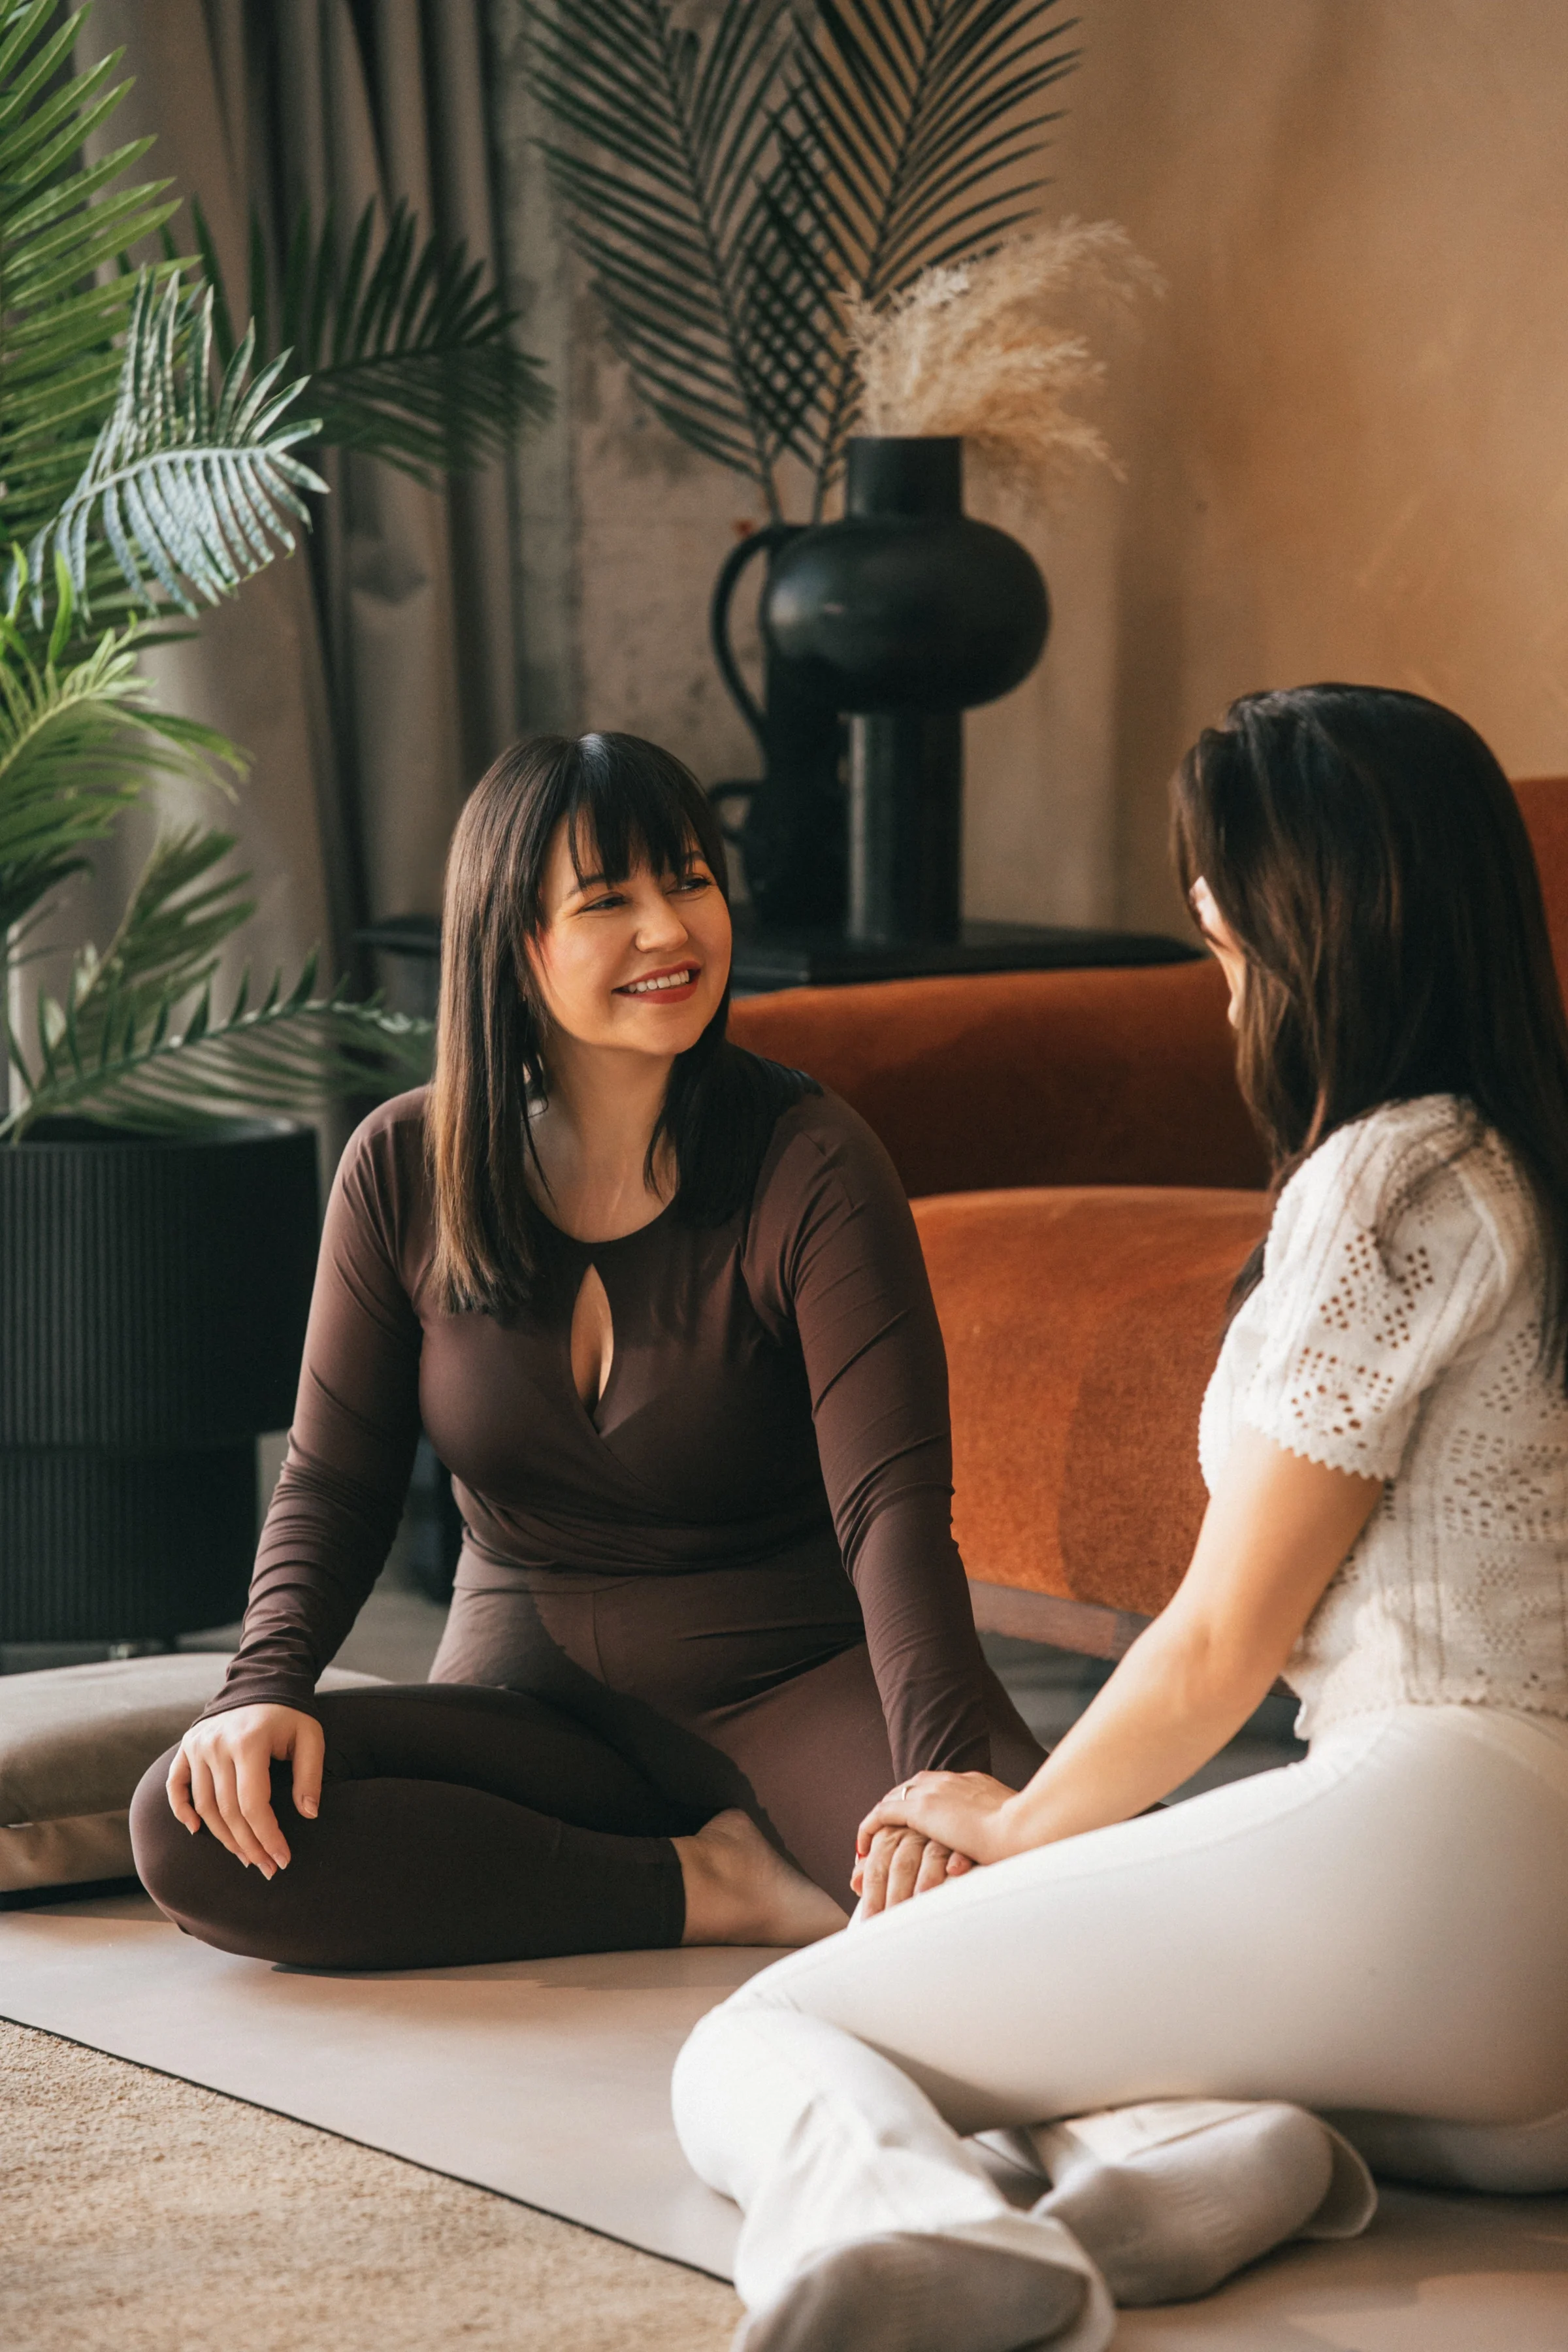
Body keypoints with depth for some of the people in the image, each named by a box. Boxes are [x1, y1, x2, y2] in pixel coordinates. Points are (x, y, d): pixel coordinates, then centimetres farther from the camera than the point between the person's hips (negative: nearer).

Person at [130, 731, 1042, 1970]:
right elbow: (336, 1482, 6)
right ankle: (716, 1887, -16)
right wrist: (268, 1687, -15)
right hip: (527, 1702, 4)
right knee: (194, 1828, -25)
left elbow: (892, 1497, -22)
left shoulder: (811, 1162, -12)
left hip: (800, 1679, -4)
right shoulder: (405, 1170, -1)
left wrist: (941, 1772, -39)